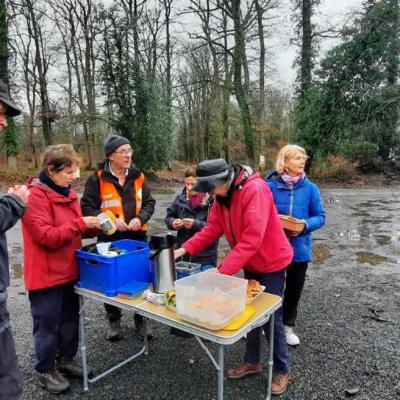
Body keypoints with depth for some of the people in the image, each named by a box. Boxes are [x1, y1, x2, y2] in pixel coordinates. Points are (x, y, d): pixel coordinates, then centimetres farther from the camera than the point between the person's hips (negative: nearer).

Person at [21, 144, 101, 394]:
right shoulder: (35, 195, -18)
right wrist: (81, 224, -25)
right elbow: (46, 236, -24)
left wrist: (92, 226, -1)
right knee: (47, 324, 9)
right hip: (46, 274, -8)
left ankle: (66, 358, 38)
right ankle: (45, 370, 28)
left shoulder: (68, 193, 7)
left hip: (69, 270, 8)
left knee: (70, 319, 19)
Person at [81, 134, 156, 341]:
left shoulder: (137, 176, 2)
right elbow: (87, 207, -8)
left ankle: (141, 319, 29)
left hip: (137, 237, 3)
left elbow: (149, 202, 7)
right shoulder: (98, 178, -10)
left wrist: (140, 218, -11)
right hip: (109, 239, -3)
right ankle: (114, 321, 32)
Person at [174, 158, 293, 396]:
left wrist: (222, 271, -34)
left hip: (271, 262, -7)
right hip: (250, 263, 7)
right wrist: (185, 249, -14)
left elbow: (251, 240, -34)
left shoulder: (255, 190, -30)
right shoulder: (223, 194, -4)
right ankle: (252, 361, 36)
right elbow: (213, 229, -4)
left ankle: (283, 370, 27)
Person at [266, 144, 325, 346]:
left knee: (294, 289, 18)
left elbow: (320, 217, -1)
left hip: (299, 248, 3)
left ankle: (287, 326, 39)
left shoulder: (311, 188, -5)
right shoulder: (270, 186, -11)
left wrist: (305, 225, -19)